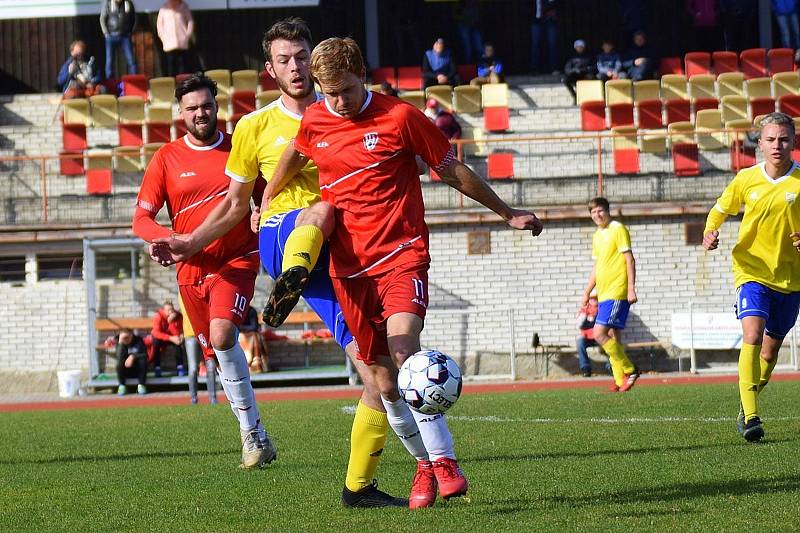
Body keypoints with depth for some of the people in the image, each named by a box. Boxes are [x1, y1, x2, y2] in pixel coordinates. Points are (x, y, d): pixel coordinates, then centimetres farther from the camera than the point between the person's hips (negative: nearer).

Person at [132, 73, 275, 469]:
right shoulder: (166, 158, 4)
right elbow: (141, 217, 2)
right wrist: (165, 238, -20)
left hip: (237, 262, -3)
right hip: (192, 270, 3)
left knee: (222, 335, -26)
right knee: (218, 354, 7)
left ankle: (250, 432, -18)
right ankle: (255, 437, 21)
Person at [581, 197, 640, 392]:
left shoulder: (618, 229, -7)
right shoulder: (597, 236, 17)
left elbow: (630, 260, -11)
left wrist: (631, 288, -17)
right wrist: (587, 292, 22)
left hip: (617, 292, -8)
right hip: (603, 294, 8)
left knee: (600, 333, -17)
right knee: (613, 337, 6)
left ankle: (629, 370, -8)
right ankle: (620, 380, 9)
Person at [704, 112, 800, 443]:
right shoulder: (746, 180, -2)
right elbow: (720, 210, 13)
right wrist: (710, 233, -7)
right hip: (752, 271, -1)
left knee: (771, 349, 12)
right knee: (752, 336, -22)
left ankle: (747, 404, 36)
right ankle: (750, 417, -23)